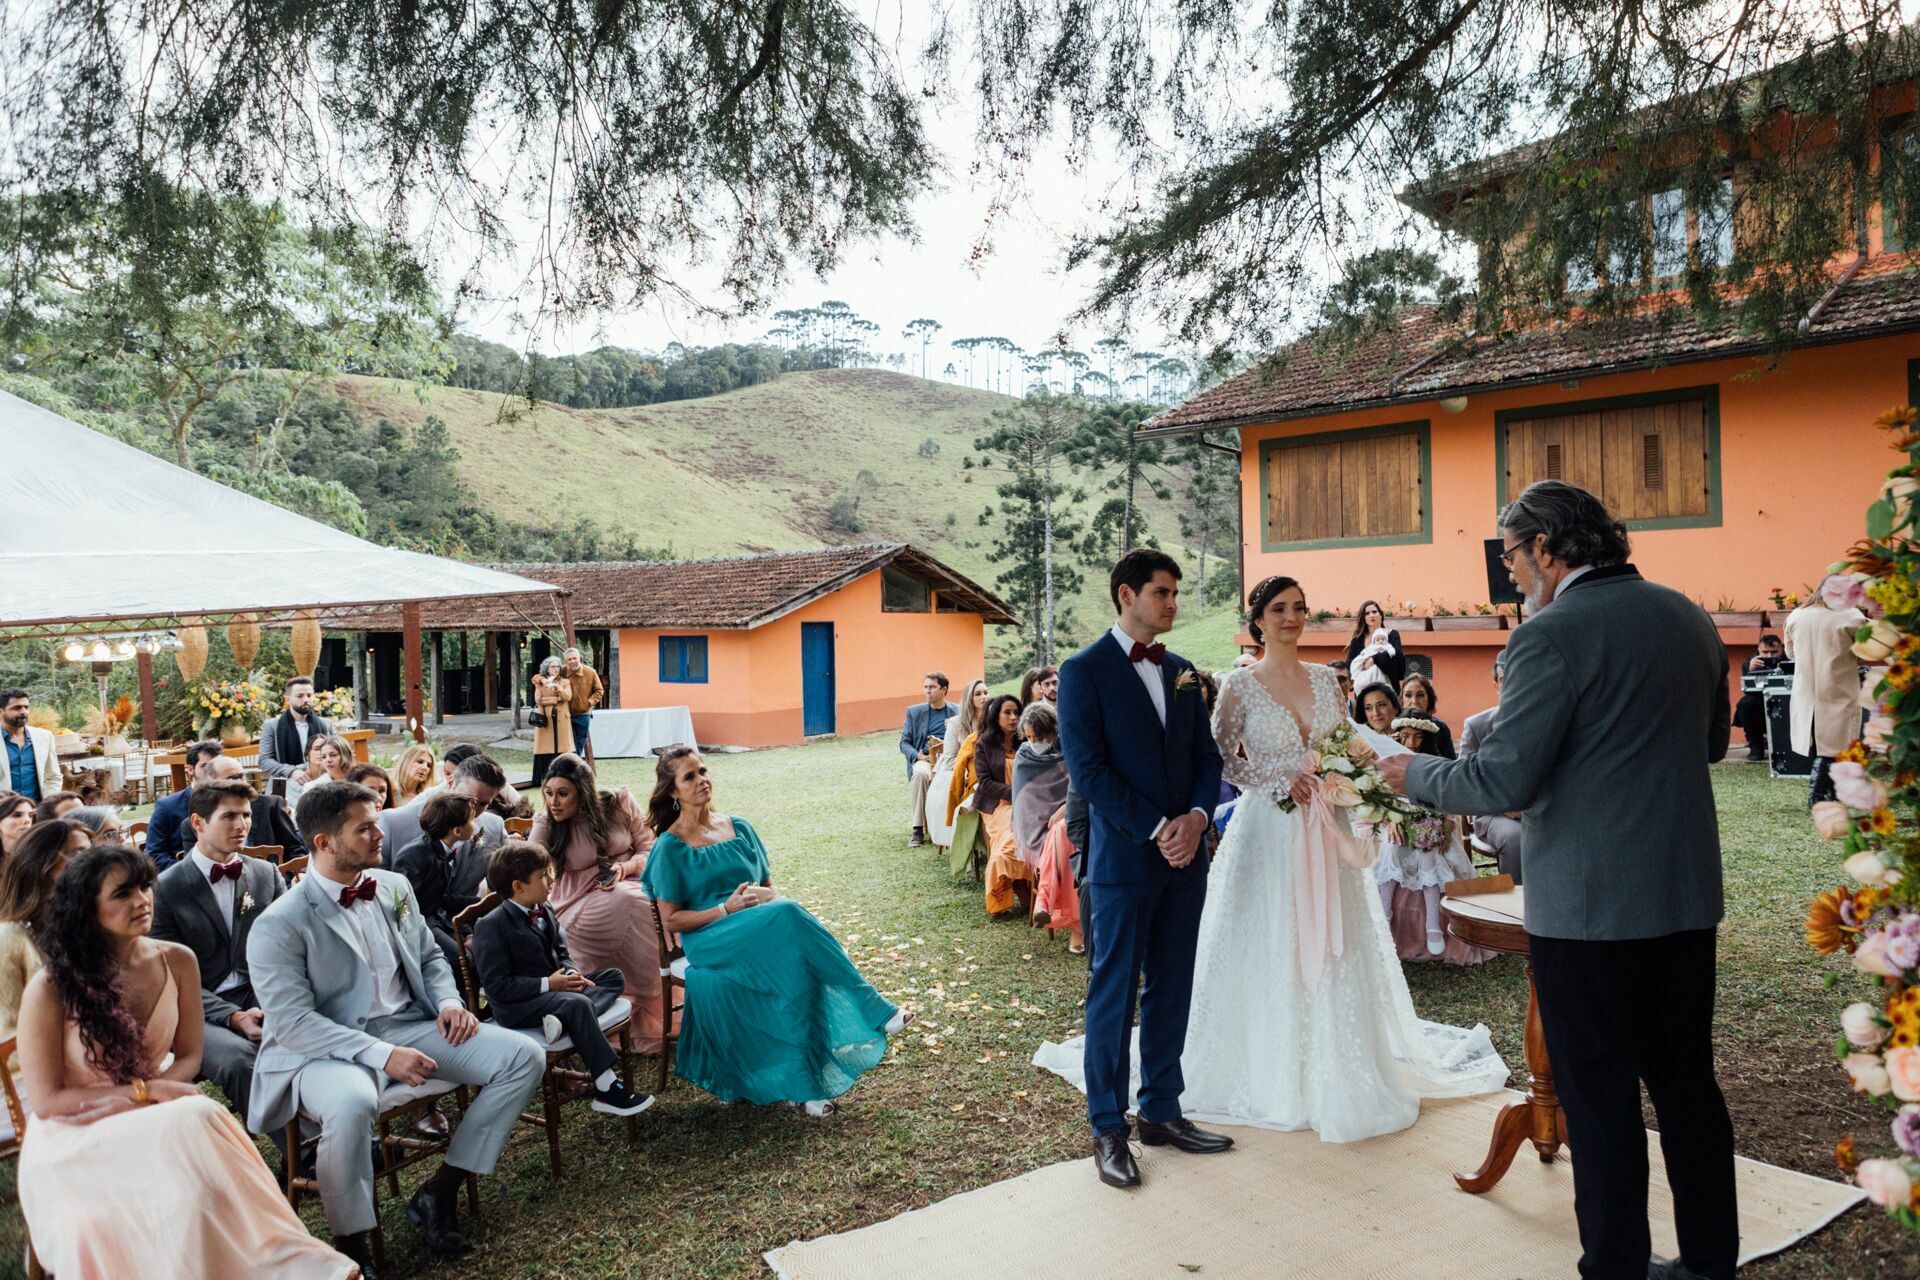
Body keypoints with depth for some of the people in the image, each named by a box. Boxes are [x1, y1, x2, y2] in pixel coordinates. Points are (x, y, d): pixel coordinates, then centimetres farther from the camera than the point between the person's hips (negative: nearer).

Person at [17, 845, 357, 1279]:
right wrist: (144, 1092, -18)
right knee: (194, 1123, -33)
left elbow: (188, 1057, 4)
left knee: (200, 1120, -33)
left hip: (151, 1119, 3)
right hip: (74, 1139, -3)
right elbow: (46, 1101, -10)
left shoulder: (177, 962, -4)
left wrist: (120, 1103, -13)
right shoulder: (50, 989, -14)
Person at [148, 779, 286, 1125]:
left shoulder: (268, 875, 11)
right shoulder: (165, 888, -1)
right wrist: (233, 1017, -18)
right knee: (238, 1058, -34)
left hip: (262, 998, 3)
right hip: (202, 1011, -2)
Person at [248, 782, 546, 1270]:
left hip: (408, 1025, 6)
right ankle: (350, 1244, -14)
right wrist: (381, 1054, -28)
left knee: (524, 1056, -9)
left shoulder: (395, 887, 8)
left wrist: (449, 1002, -4)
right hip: (327, 1048, -6)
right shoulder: (279, 925, -12)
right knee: (351, 1104, -41)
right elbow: (293, 1022, -18)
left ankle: (438, 1191, 1)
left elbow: (430, 958, 19)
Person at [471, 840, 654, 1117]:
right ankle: (607, 1089, -31)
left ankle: (564, 1020, -25)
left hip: (553, 987, 9)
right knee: (578, 1004, -32)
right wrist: (547, 984, -23)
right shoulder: (491, 927, -17)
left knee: (614, 977, 4)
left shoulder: (543, 912, 8)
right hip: (517, 1006, -9)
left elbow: (562, 956, 16)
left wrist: (572, 974, -7)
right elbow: (497, 987, -21)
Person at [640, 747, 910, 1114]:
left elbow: (769, 887, 18)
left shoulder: (739, 829, 16)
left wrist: (771, 900, -7)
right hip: (710, 941, -5)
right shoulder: (670, 848, 1)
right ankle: (873, 1009, -29)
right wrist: (727, 909, -14)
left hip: (764, 929, 5)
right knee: (789, 917, -34)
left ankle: (810, 1081, -27)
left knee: (799, 960, -31)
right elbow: (671, 920, -2)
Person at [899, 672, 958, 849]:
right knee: (920, 773, -35)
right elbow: (904, 743, 12)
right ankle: (917, 829, -30)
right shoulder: (914, 712, 15)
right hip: (924, 759, 1)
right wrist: (917, 756, -9)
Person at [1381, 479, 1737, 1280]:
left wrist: (1416, 775, -4)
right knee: (1686, 1080, 19)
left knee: (1599, 1096, 5)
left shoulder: (1553, 635, -17)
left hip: (1586, 903, -7)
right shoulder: (1689, 619, 7)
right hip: (1685, 891, 8)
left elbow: (1503, 782, -20)